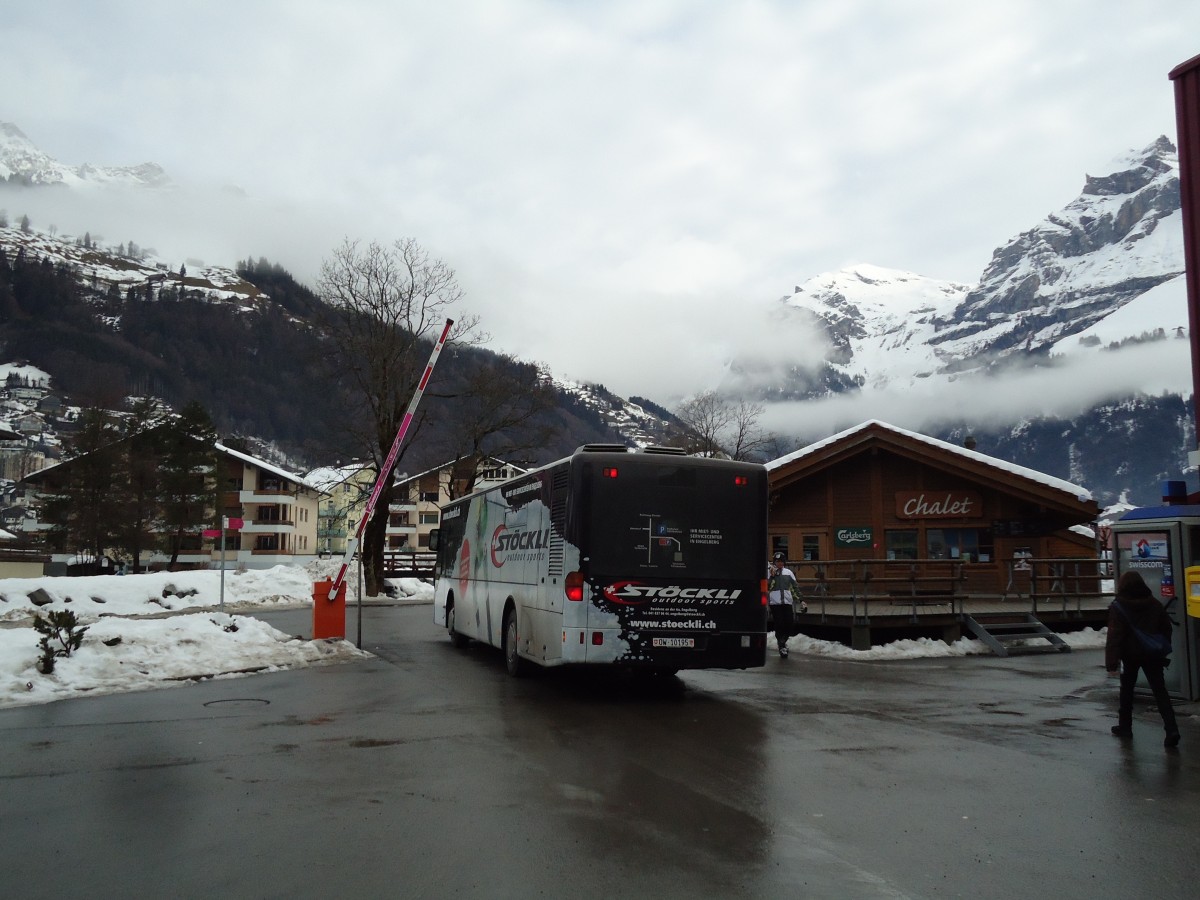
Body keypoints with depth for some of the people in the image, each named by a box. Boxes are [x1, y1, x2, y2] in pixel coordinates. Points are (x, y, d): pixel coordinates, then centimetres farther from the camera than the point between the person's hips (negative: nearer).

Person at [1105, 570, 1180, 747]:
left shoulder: (1118, 607, -13)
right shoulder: (1155, 604, 2)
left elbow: (1114, 637, -17)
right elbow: (1166, 629, 9)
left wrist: (1111, 663, -15)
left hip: (1130, 656, -3)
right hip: (1152, 656, 3)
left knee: (1126, 690, 14)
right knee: (1160, 692, 3)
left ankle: (1125, 726, 21)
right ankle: (1171, 729, -9)